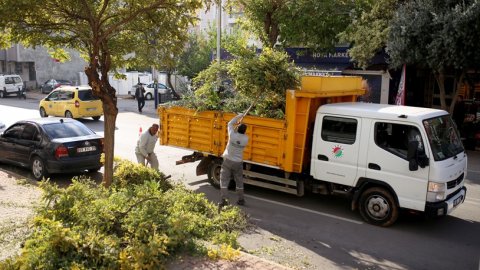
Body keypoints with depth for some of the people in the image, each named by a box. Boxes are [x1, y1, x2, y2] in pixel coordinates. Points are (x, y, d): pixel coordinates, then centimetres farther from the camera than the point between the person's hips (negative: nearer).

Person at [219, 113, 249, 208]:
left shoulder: (232, 135, -15)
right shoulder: (246, 139, -9)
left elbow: (230, 124, 0)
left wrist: (239, 116, 7)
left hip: (228, 161, -3)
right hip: (238, 163, 3)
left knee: (224, 181, 2)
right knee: (239, 182, 16)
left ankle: (224, 199, -7)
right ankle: (241, 199, 24)